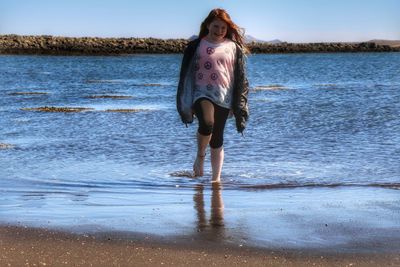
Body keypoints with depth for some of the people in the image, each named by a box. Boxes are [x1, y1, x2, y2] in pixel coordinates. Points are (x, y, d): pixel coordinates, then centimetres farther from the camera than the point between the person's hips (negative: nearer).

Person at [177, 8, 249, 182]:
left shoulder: (233, 47, 10)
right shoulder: (196, 46, 7)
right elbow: (185, 73, 9)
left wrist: (240, 105, 6)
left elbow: (240, 78, 11)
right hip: (201, 93, -2)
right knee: (207, 123, -29)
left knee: (217, 138, 5)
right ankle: (200, 156, -1)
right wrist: (184, 103, 4)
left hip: (224, 96, 2)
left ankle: (216, 178, 16)